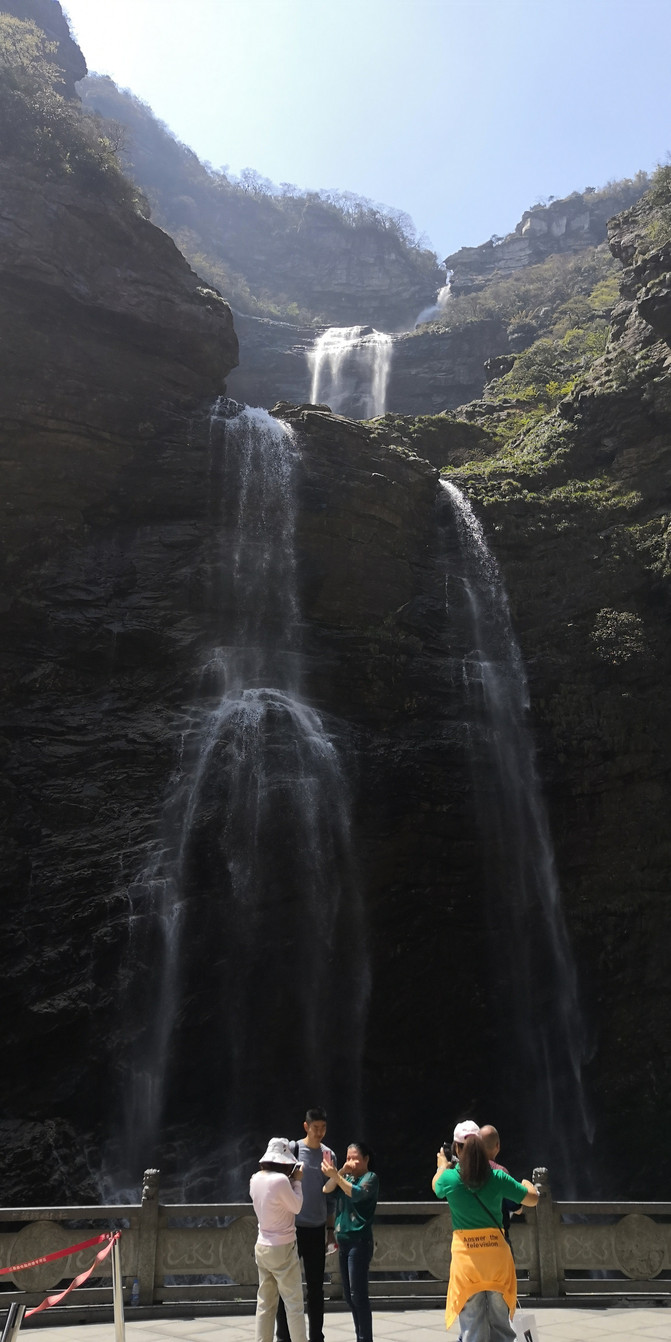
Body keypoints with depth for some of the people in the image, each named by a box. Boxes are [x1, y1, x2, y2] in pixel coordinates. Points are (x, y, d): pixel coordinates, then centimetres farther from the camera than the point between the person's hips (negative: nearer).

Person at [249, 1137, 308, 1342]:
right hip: (282, 1249, -7)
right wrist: (297, 1181, 0)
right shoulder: (280, 1180, -23)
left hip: (262, 1247, 7)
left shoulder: (255, 1179, 1)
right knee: (294, 1303, 3)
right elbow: (296, 1206, -10)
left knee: (265, 1303, 12)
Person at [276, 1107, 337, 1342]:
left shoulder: (329, 1155, 4)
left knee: (316, 1286, 10)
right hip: (292, 1226, -3)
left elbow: (330, 1196, 11)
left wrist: (331, 1228, 12)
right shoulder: (292, 1149, -8)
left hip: (317, 1228, 3)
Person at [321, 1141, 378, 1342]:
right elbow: (326, 1189, 0)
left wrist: (336, 1175, -34)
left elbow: (357, 1193, -24)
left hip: (359, 1241, -7)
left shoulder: (371, 1178, -5)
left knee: (358, 1294, -8)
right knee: (349, 1295, 11)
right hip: (344, 1240, 7)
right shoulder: (347, 1177, 14)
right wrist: (341, 1172, -13)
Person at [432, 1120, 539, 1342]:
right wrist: (527, 1184, 26)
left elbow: (436, 1186, 19)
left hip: (466, 1256, -1)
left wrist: (441, 1167, 40)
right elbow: (532, 1199, 4)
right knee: (500, 1323, 15)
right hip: (497, 1254, 1)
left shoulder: (450, 1178, -7)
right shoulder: (497, 1177, -8)